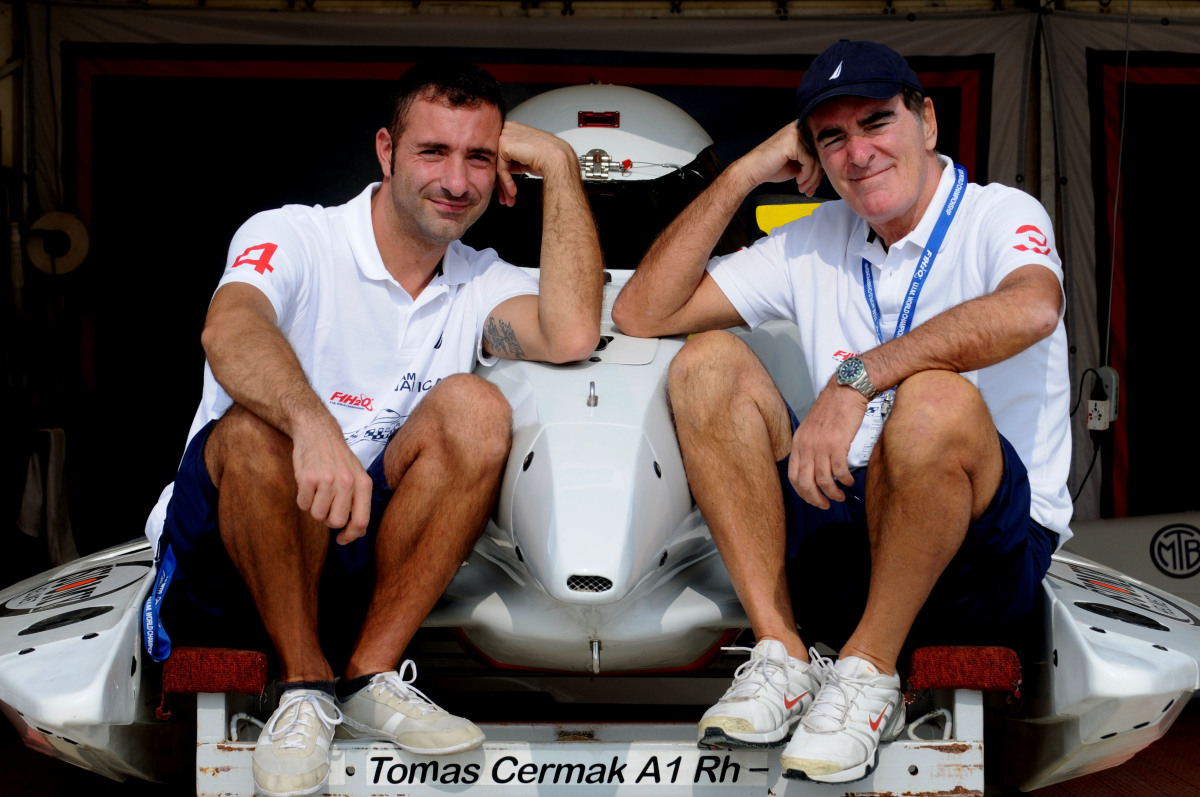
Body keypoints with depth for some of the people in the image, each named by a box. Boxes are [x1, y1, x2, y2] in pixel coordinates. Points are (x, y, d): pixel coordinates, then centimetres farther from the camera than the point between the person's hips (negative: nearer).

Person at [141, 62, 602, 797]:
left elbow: (572, 336, -16)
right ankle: (305, 685, -20)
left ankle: (371, 677, -19)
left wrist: (558, 163, -9)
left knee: (474, 408, -21)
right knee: (259, 424, -35)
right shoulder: (292, 237, -7)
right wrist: (313, 427, -51)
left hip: (362, 554, 4)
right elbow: (229, 331, -30)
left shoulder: (483, 285, 7)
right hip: (221, 544, -3)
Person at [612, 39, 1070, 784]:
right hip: (847, 526, 5)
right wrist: (744, 173, 3)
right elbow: (643, 313, 9)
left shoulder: (999, 215, -3)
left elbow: (1032, 307, -30)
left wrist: (857, 376, -35)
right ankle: (783, 654, -16)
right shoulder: (816, 242, 14)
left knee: (936, 400, -35)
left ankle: (868, 672, -17)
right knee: (709, 362, -9)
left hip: (987, 547, -5)